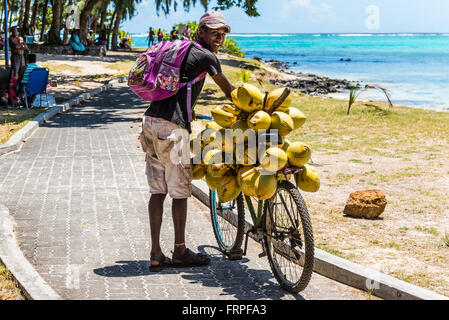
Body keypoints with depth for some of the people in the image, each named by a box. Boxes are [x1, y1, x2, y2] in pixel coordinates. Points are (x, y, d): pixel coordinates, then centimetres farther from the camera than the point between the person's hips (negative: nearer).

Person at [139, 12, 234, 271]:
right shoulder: (206, 56, -4)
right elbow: (229, 91, 6)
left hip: (151, 122, 9)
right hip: (172, 128, -9)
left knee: (158, 191, 9)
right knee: (180, 192, 4)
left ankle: (156, 254, 11)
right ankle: (180, 252, 15)